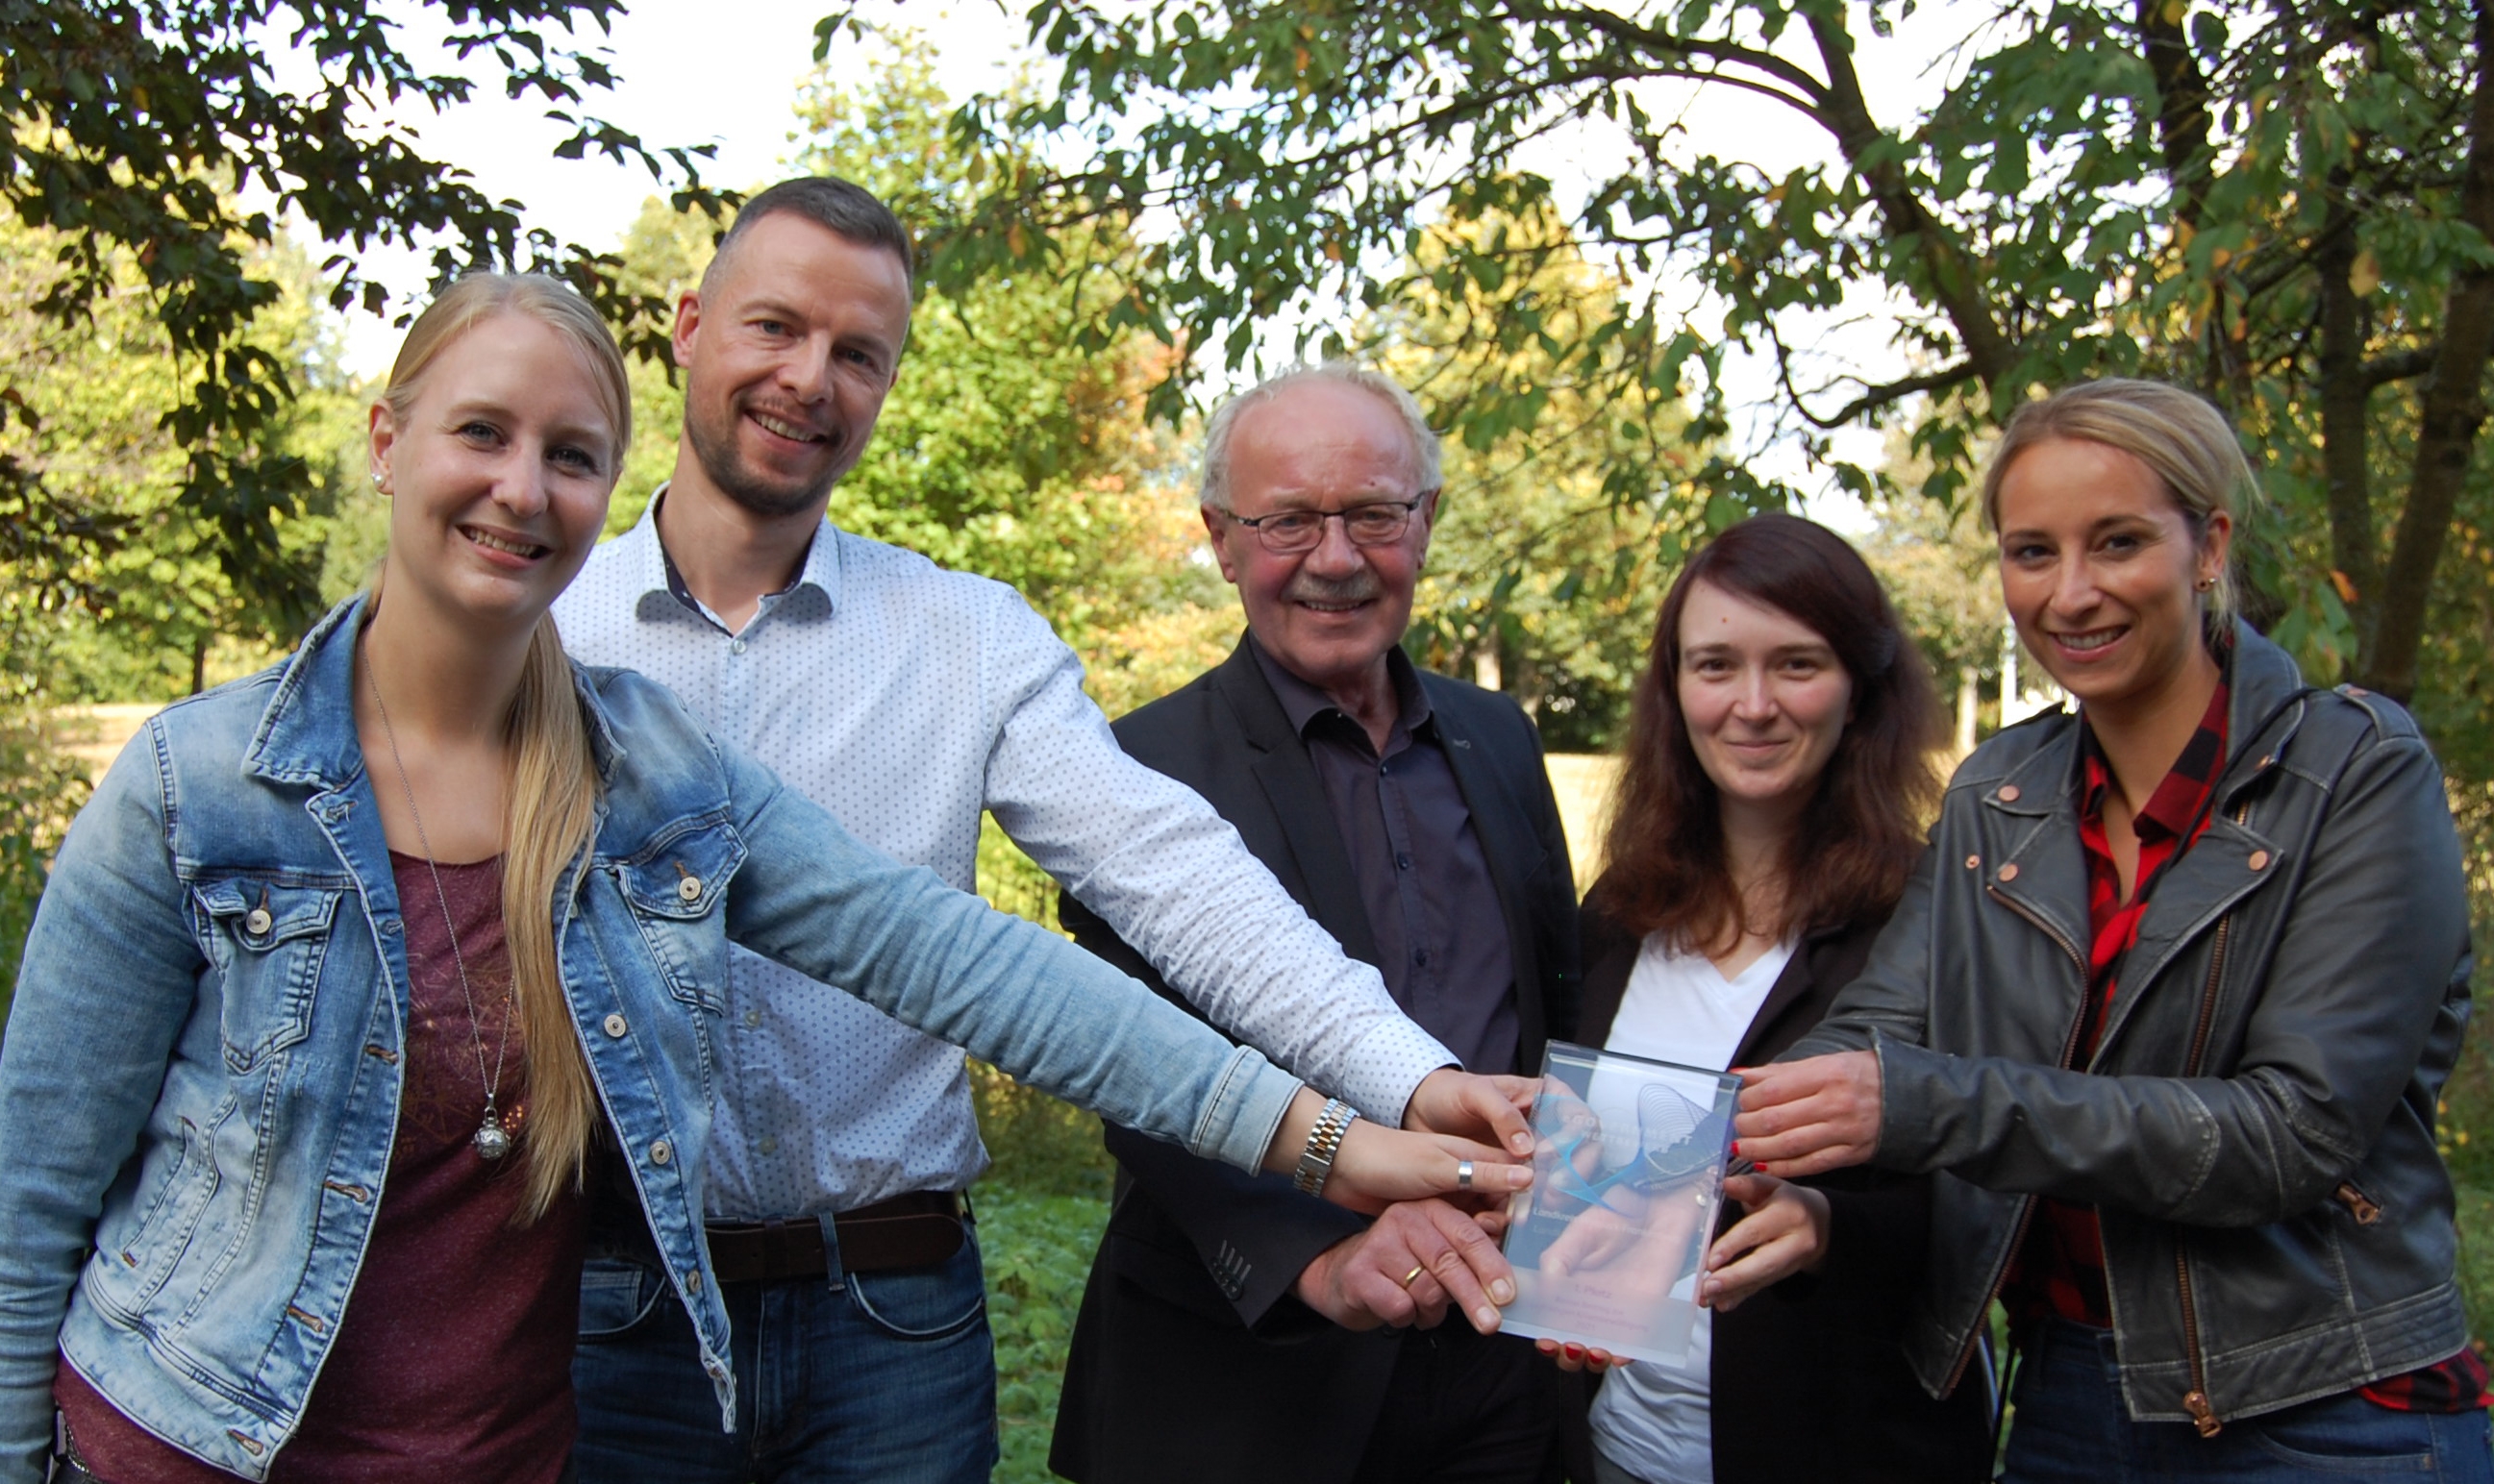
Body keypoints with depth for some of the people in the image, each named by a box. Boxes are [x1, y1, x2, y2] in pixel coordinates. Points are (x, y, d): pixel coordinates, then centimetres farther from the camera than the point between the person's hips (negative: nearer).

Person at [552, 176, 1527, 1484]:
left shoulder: (973, 639, 0)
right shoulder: (536, 630, 1)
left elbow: (1164, 867, -11)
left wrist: (1409, 1079, -25)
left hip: (898, 1318, 1)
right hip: (614, 1312, 0)